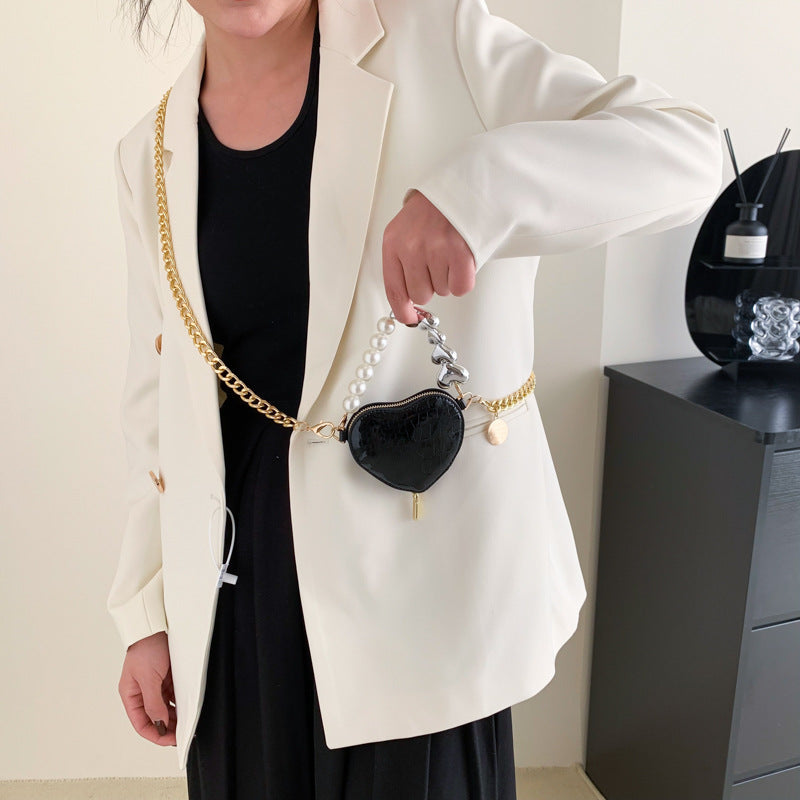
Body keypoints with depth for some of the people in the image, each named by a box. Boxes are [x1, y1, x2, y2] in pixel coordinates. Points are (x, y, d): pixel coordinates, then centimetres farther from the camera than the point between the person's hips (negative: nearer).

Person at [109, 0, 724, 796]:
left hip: (420, 575, -3)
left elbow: (688, 148, -10)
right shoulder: (149, 155, 7)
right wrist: (148, 611, 12)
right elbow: (158, 404, 11)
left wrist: (479, 191, -29)